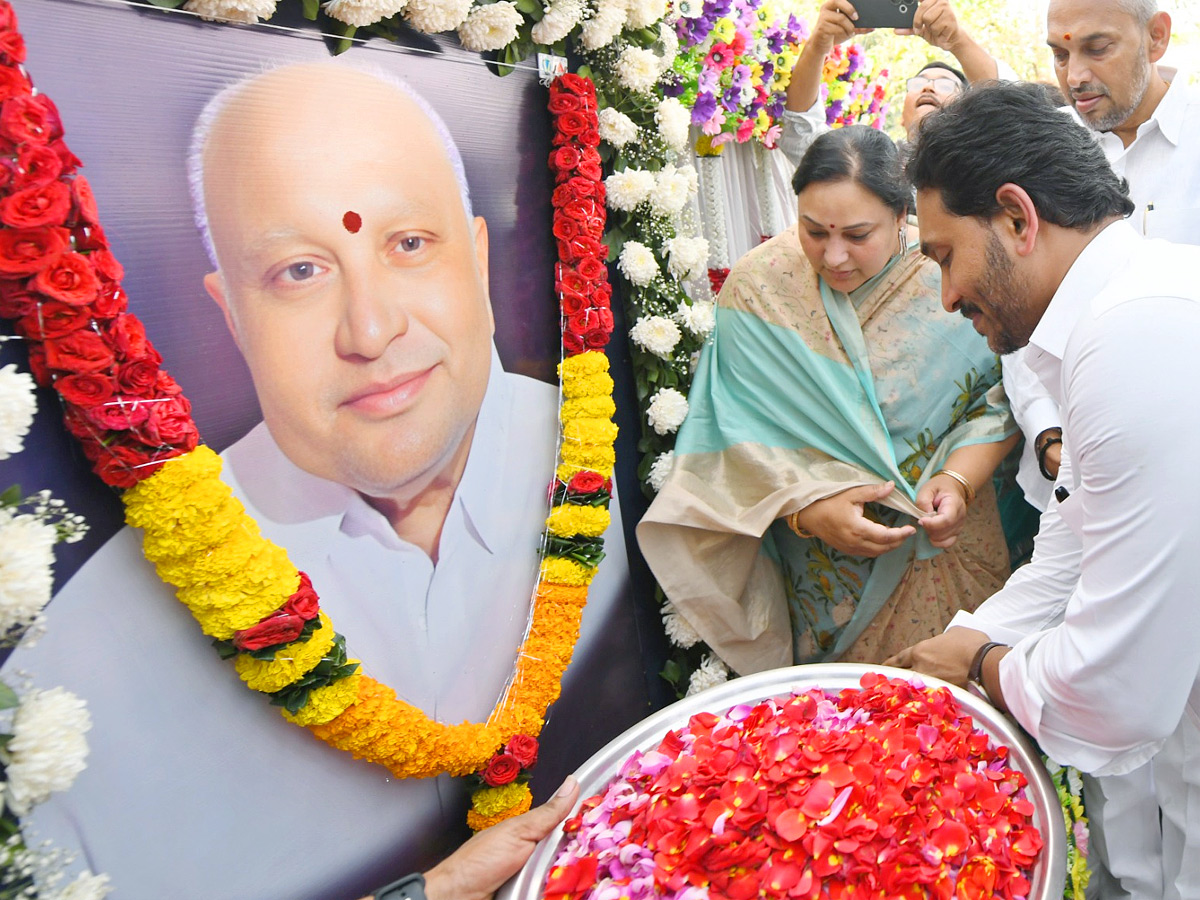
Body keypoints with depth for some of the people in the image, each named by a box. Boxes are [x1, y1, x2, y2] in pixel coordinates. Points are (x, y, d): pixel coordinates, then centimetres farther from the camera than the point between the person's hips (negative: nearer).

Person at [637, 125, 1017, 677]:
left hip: (946, 553, 1)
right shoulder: (758, 287, -12)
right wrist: (810, 509, -25)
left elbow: (995, 403, -1)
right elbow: (737, 436, -13)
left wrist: (958, 479, -18)